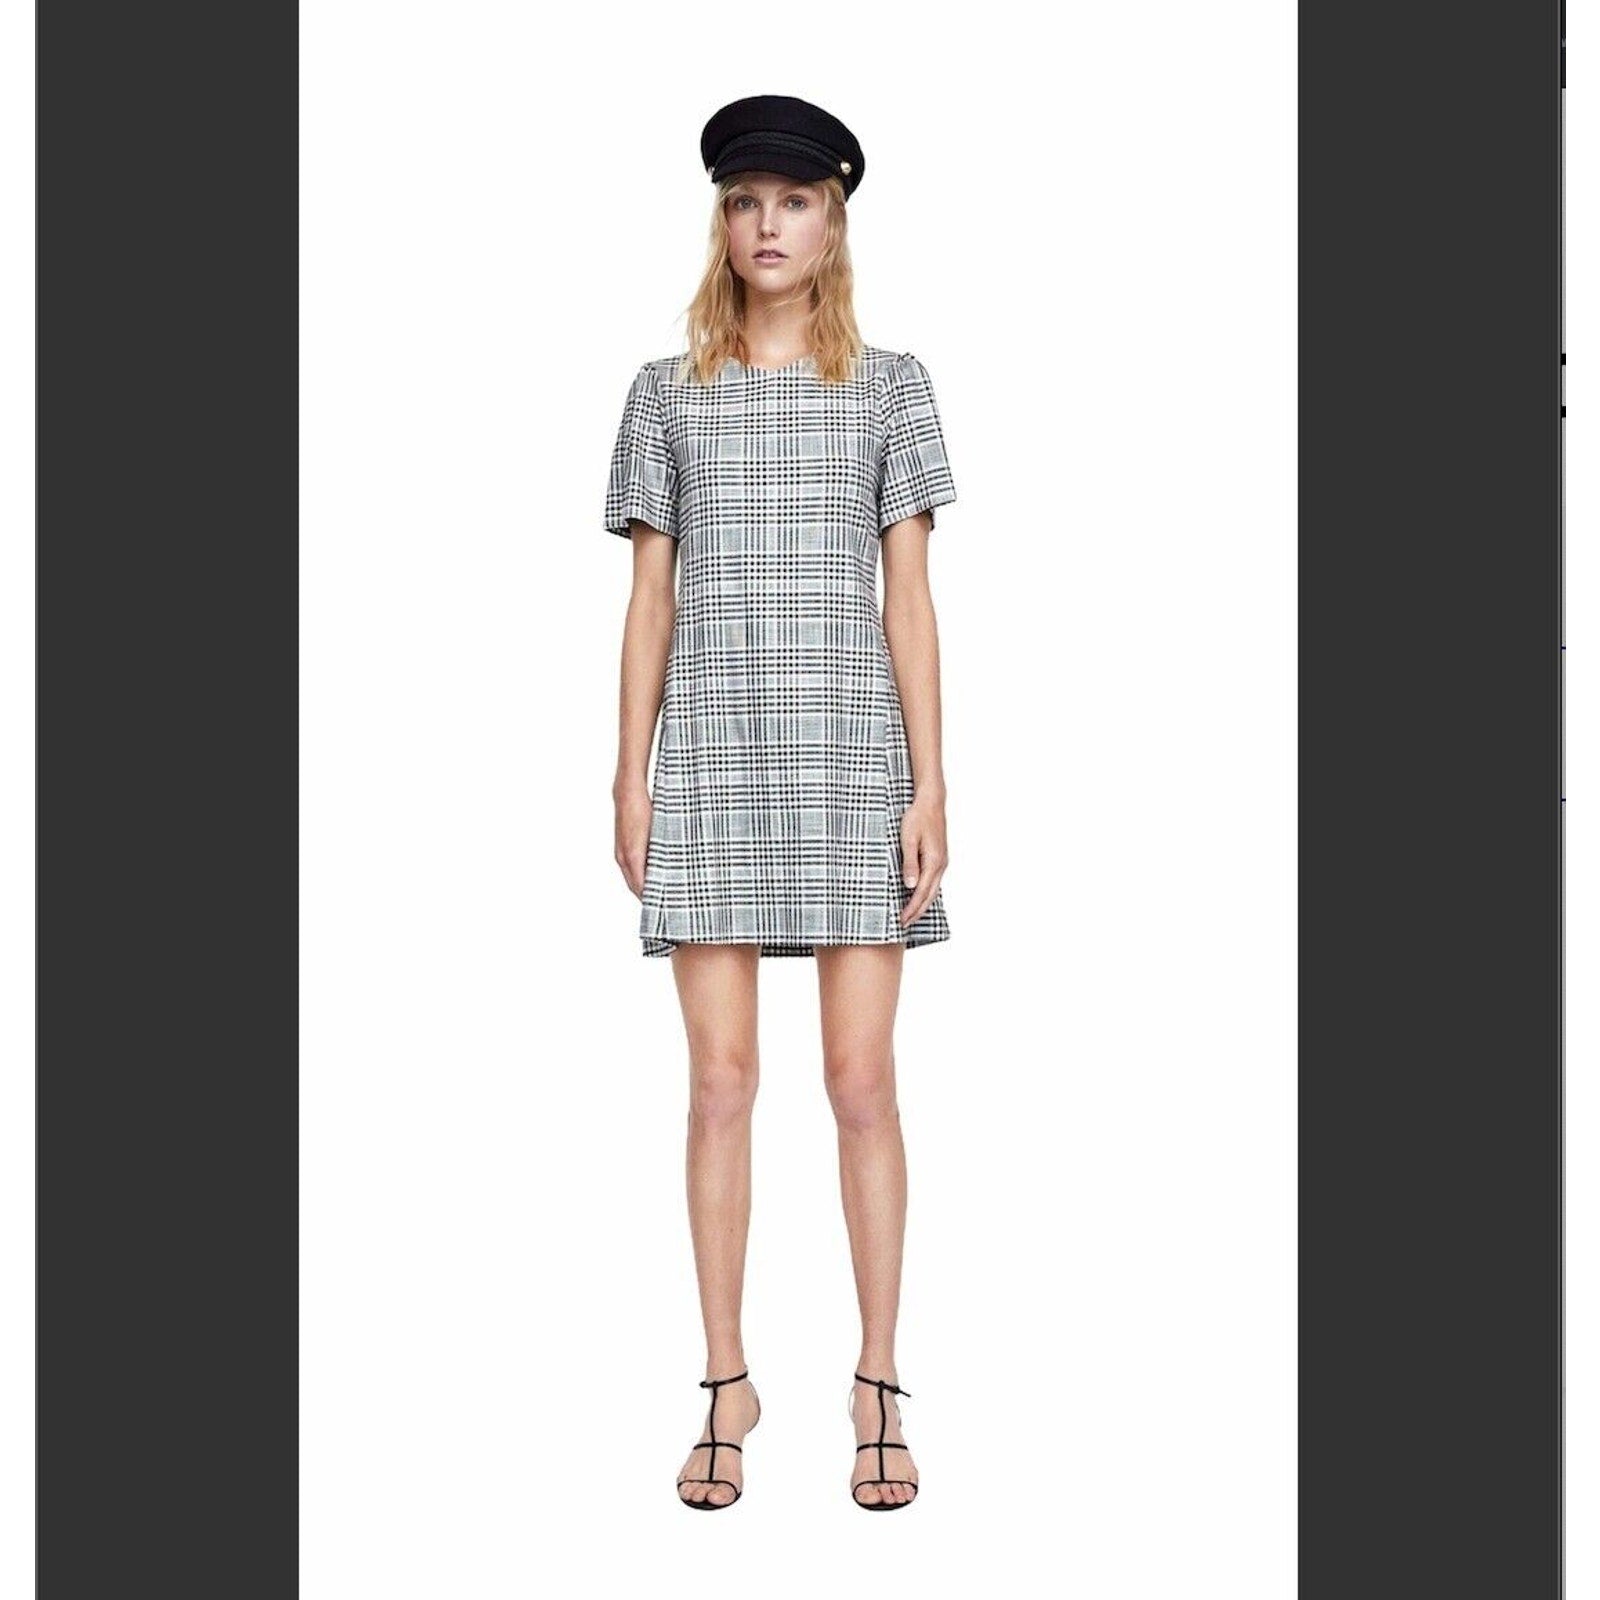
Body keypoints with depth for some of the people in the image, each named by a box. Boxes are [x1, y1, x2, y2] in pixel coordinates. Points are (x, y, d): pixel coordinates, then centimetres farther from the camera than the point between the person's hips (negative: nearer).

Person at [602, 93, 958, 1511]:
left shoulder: (890, 386, 7)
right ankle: (728, 1386, 13)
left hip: (852, 749, -1)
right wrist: (631, 777, 1)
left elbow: (910, 598, 3)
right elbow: (649, 599, 8)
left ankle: (879, 1384, 12)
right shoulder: (667, 393, 10)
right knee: (722, 1083, 2)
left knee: (862, 1083, 0)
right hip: (712, 755, 1)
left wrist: (929, 784, -3)